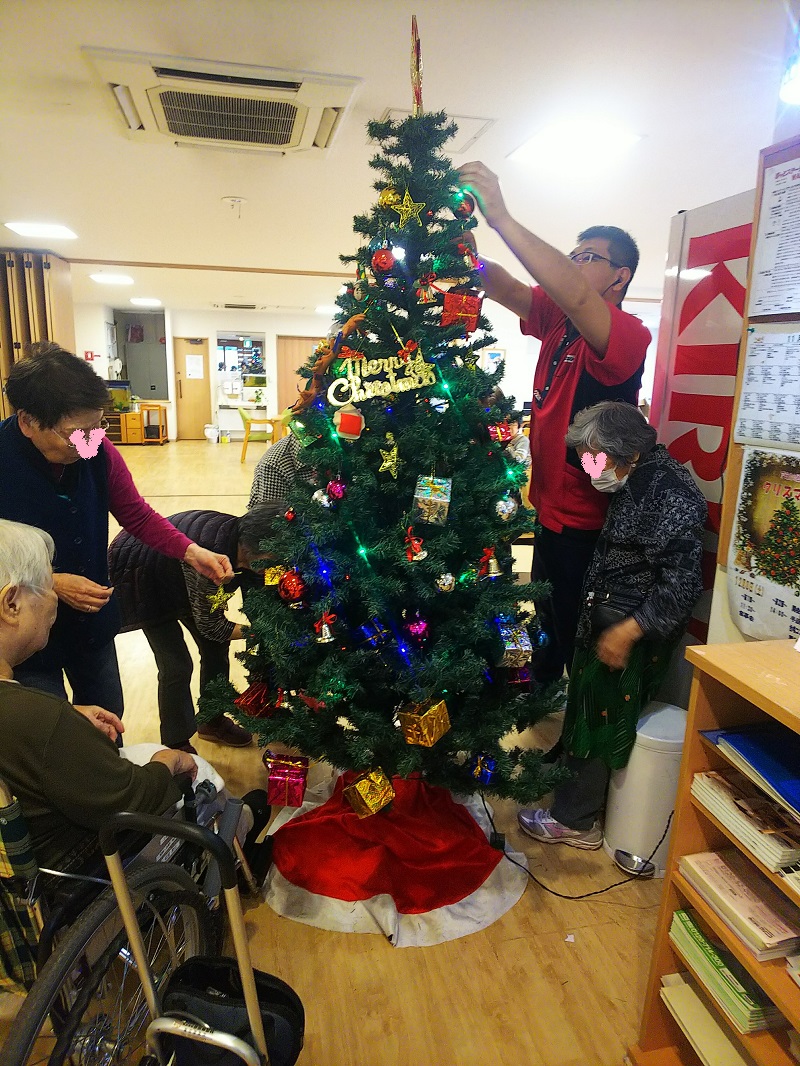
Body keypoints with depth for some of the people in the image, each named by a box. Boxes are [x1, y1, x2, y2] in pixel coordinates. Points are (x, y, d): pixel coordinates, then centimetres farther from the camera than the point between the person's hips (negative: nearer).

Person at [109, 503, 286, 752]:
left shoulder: (245, 539, -21)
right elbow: (209, 625, -28)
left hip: (178, 579, 7)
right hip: (139, 575, -7)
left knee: (216, 647, 7)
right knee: (176, 666, -9)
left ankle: (213, 721, 27)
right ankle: (176, 747, 10)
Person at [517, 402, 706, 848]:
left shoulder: (670, 496, -25)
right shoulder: (637, 480, 5)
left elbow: (681, 584, -26)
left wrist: (627, 632, -24)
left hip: (636, 629, -9)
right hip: (608, 615, 9)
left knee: (598, 720, 4)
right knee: (589, 708, 21)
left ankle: (575, 821, 23)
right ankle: (580, 799, 41)